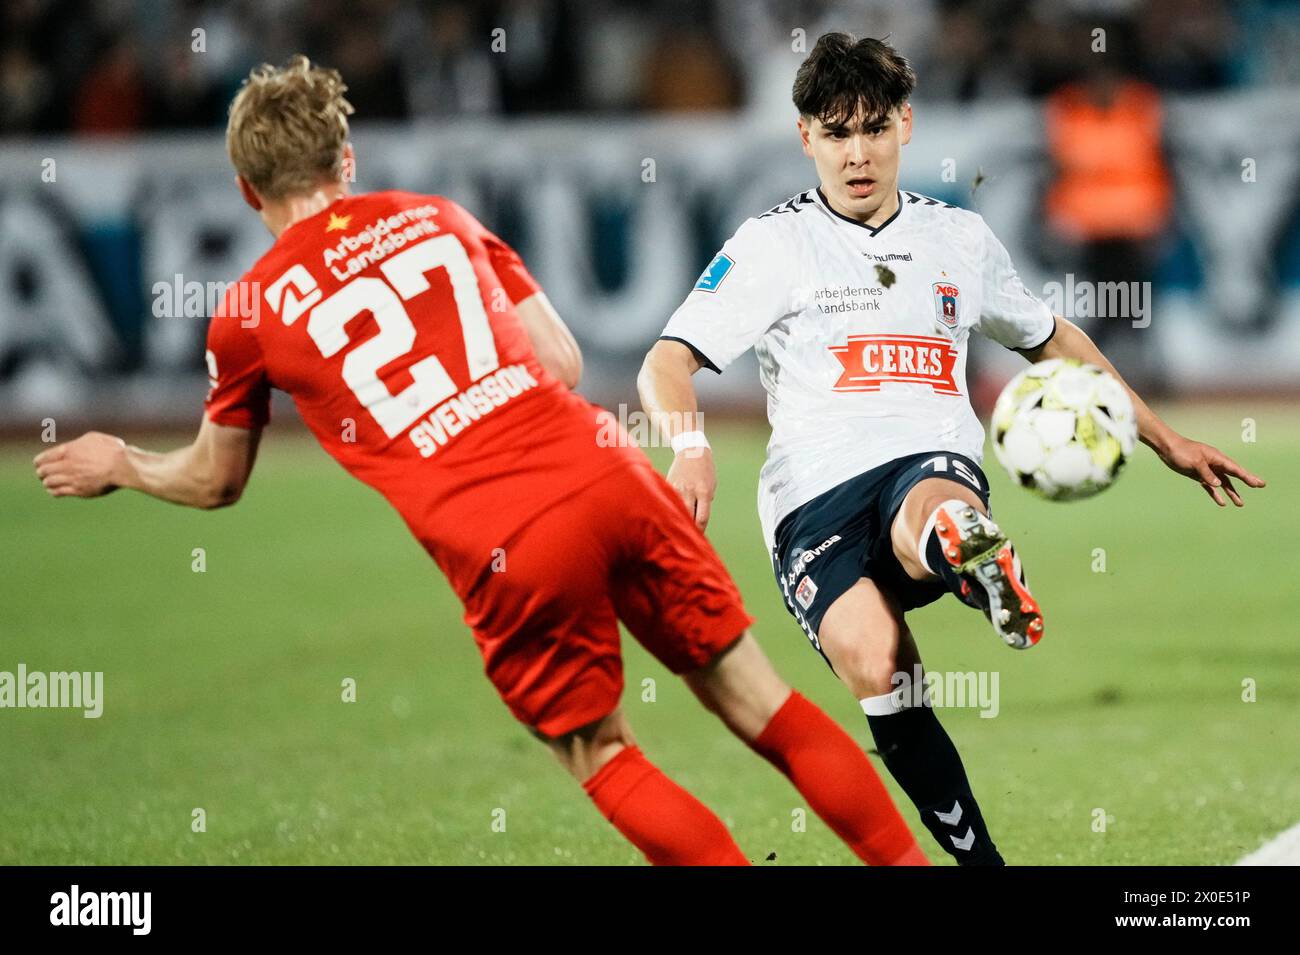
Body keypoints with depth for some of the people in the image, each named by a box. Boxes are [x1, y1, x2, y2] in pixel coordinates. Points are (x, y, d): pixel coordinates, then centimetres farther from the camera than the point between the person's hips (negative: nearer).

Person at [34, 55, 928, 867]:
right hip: (609, 475, 3)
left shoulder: (249, 314, 10)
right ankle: (909, 858, 14)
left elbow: (216, 481, 25)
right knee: (753, 695, 14)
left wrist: (119, 465, 43)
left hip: (504, 553, -3)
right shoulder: (436, 216, 18)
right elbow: (563, 362, 17)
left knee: (604, 758, 15)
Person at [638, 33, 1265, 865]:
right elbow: (667, 364, 4)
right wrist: (693, 447, -18)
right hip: (815, 495, -2)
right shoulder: (773, 244, 11)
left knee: (930, 522, -40)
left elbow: (1054, 341, 36)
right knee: (878, 670, -30)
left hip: (936, 464, 2)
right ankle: (980, 857, -24)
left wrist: (1166, 442, 35)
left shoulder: (959, 238, 21)